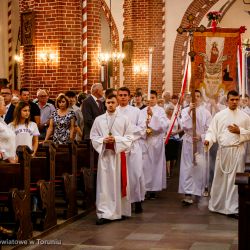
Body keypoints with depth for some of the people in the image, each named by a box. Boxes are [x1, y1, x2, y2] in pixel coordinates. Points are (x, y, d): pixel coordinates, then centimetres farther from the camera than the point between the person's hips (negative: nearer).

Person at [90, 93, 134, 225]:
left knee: (119, 182, 5)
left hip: (119, 154, 0)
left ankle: (120, 211, 18)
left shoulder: (124, 119, 3)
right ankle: (104, 213, -2)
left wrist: (116, 139, -14)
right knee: (104, 183, -3)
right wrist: (103, 140, -11)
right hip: (104, 154, 1)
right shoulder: (99, 119, 6)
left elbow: (129, 137, 0)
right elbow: (93, 137, 7)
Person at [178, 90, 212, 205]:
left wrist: (201, 137, -15)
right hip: (188, 142, 0)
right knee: (188, 168, -5)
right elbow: (184, 126, -10)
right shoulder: (185, 111, 3)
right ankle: (188, 195, -8)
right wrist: (189, 112, -17)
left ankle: (201, 193, 16)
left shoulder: (205, 112, 2)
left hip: (201, 143, 0)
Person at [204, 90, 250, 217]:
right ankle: (216, 204, 22)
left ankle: (233, 208, 4)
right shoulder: (219, 115, 6)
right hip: (222, 150, 1)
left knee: (234, 179, -2)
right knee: (220, 178, 8)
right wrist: (208, 140, -16)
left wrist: (239, 131, -8)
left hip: (237, 150, -1)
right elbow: (212, 130, 3)